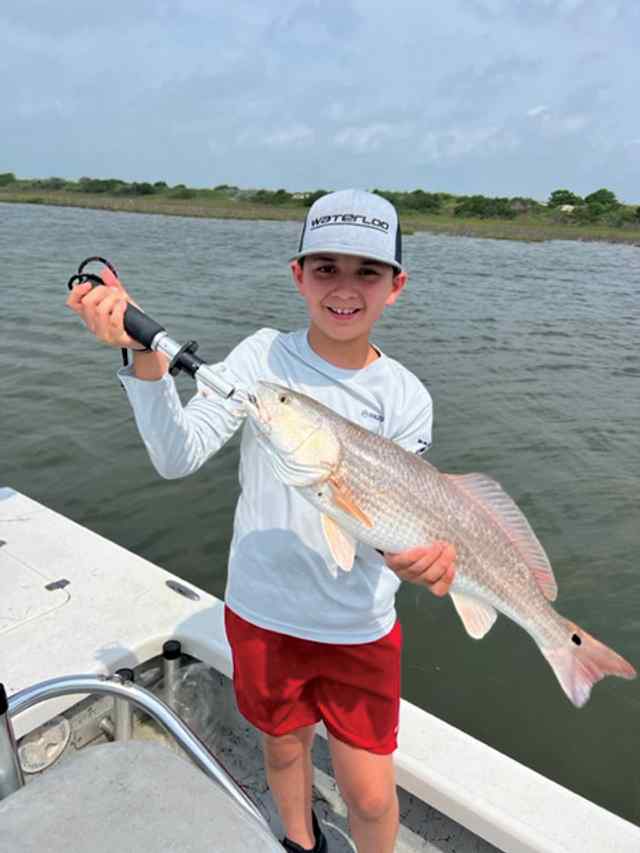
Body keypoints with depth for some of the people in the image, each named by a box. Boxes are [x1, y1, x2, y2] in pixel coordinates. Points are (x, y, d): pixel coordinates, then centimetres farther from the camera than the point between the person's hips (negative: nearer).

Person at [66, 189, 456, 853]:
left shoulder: (406, 398, -10)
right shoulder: (263, 355, -11)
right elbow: (178, 456, -20)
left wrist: (422, 553, -37)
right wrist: (146, 354, -34)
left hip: (359, 627, 0)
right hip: (262, 611, 1)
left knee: (370, 794, 10)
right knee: (283, 747, 25)